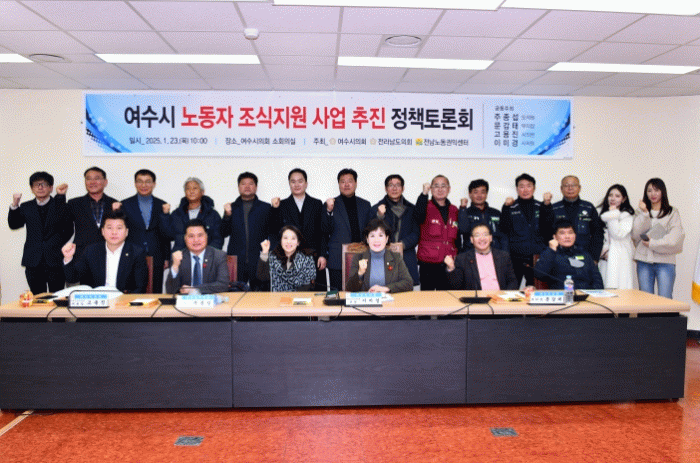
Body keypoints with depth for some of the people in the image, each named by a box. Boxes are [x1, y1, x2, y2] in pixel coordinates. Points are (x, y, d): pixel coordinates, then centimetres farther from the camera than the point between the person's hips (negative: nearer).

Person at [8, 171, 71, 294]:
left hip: (55, 261, -2)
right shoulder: (25, 207, 15)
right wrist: (14, 205, -8)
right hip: (33, 261, 2)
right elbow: (14, 225, 2)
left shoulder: (60, 205, 6)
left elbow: (68, 230, 4)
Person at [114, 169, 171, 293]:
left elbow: (166, 233, 7)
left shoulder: (161, 205, 7)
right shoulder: (125, 205, 4)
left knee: (155, 293, 3)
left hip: (156, 260, 1)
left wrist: (166, 257, 1)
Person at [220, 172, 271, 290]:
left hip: (259, 262, -1)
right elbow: (223, 233, 7)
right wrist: (227, 215, -7)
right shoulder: (231, 207, 14)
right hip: (236, 262, 1)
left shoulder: (266, 208, 9)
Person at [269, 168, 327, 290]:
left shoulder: (317, 204, 11)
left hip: (314, 258, 1)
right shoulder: (282, 205, 9)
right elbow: (274, 231, 2)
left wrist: (323, 255, -1)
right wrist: (275, 209, -9)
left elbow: (323, 231, 8)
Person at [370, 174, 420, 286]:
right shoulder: (376, 209, 10)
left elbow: (416, 234, 9)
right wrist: (380, 216, -15)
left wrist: (403, 244, -8)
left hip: (407, 260, 2)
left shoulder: (411, 209, 14)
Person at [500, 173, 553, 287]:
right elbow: (505, 229, -5)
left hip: (538, 257, 2)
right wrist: (506, 208, -15)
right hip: (516, 257, -2)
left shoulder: (541, 207, 12)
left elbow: (548, 228, -2)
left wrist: (547, 204, -10)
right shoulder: (511, 208, 7)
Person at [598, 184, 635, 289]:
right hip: (605, 258, 4)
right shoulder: (604, 212, 15)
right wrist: (603, 250, -1)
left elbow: (619, 234, -13)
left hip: (620, 259, -4)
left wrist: (613, 216, -8)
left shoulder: (627, 215, -1)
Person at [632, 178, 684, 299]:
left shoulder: (673, 213, 8)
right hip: (644, 261, 2)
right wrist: (644, 214, -4)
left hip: (665, 262, -2)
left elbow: (674, 239, -4)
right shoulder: (641, 213, 16)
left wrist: (652, 243, -9)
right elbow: (636, 235, 1)